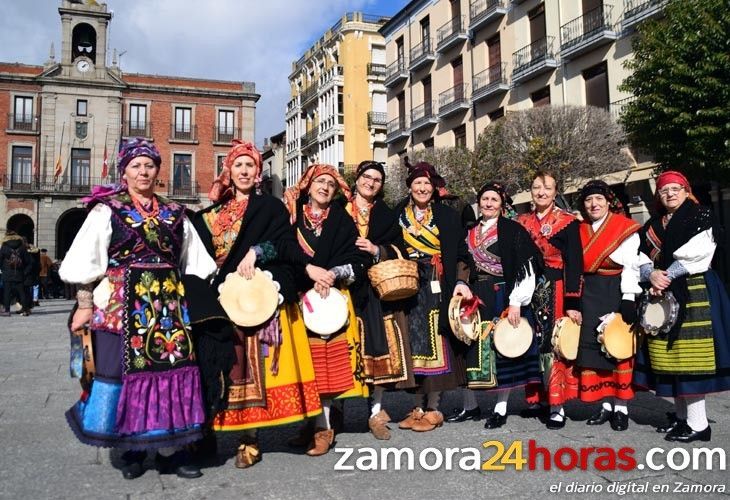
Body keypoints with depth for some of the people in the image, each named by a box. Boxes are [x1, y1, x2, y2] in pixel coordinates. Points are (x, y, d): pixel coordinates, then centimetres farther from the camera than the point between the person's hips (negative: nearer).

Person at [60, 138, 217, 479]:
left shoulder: (174, 214, 12)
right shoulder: (107, 210, 2)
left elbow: (195, 262, 16)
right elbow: (86, 261, -1)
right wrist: (85, 304, -6)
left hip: (168, 306, 3)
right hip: (122, 306, -3)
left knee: (170, 370, 3)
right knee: (123, 372, 2)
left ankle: (169, 448, 14)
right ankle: (133, 449, 18)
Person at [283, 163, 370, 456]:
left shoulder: (342, 220, 11)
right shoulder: (291, 215, 11)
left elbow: (357, 260, 4)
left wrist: (331, 274, -12)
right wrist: (309, 269, -14)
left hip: (332, 298, -1)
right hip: (299, 297, 1)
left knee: (328, 361, -5)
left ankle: (323, 426, 1)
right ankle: (309, 422, 12)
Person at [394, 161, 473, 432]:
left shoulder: (447, 215, 4)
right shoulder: (399, 216, 10)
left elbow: (460, 254, 0)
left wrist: (460, 282, -12)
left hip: (438, 287, -2)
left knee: (436, 342, -4)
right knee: (414, 343, 4)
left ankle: (433, 409, 3)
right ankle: (418, 407, 12)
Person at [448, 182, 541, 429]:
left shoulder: (513, 231, -3)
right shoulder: (469, 232, 13)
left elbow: (526, 269, -9)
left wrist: (516, 303, -15)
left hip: (503, 298, -5)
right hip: (475, 297, 5)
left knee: (503, 350, 0)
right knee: (470, 349, 5)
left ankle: (501, 408, 12)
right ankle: (470, 406, 18)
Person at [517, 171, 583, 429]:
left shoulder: (568, 222, -1)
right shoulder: (521, 222, 11)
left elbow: (574, 264, -6)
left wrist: (573, 303, -13)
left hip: (555, 291, -4)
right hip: (527, 291, 4)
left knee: (554, 345, -5)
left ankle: (557, 406, 2)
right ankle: (535, 397, 20)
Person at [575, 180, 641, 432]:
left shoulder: (625, 227, -1)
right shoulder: (580, 231, 11)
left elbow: (631, 265, -8)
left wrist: (629, 298, -16)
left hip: (616, 293, -4)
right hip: (589, 295, 4)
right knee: (593, 347, 2)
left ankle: (621, 407, 7)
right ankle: (606, 404, 12)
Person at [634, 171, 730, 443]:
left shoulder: (700, 218, 1)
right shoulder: (653, 226, 17)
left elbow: (696, 256, -12)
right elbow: (642, 258, 10)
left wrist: (667, 275, -12)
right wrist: (651, 274, -10)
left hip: (693, 293, -6)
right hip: (662, 295, 6)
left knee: (688, 356, -10)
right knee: (668, 356, 6)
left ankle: (698, 423, -5)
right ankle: (682, 416, 16)